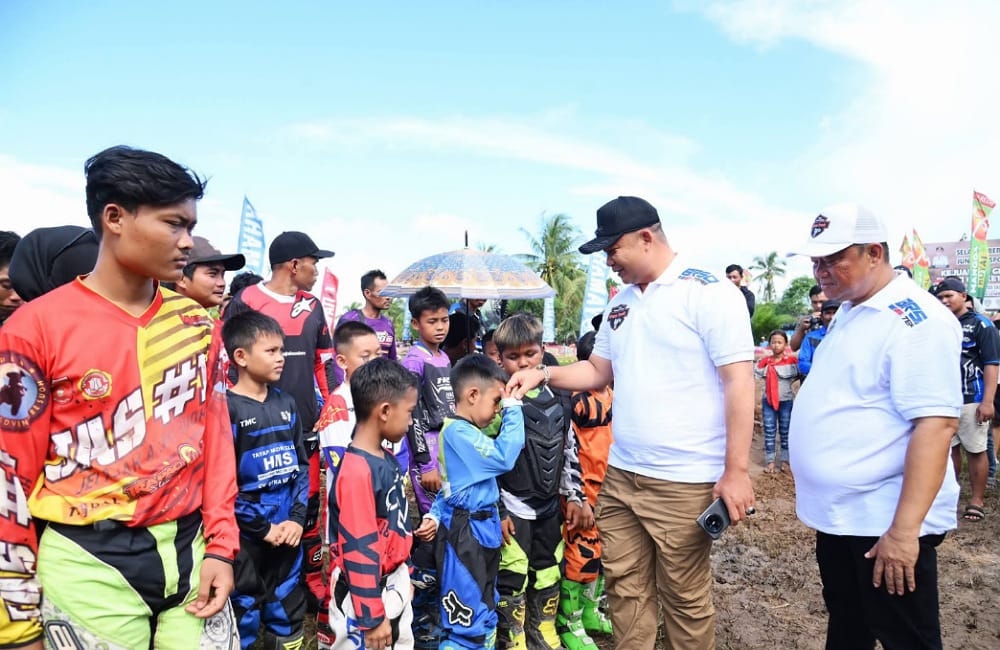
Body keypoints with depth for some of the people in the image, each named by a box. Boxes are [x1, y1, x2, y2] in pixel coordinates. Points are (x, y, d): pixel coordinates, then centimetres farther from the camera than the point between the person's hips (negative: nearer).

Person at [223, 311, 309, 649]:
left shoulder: (286, 403, 7)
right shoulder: (226, 409, -12)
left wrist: (297, 517, -3)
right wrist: (263, 528, -13)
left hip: (287, 533, 6)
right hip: (245, 538, -5)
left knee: (289, 620, 18)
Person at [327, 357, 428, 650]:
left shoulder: (387, 458, 2)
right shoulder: (357, 472, -26)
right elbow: (359, 551, -23)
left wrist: (403, 576, 14)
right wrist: (372, 618, -18)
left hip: (396, 584, 9)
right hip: (365, 594, -9)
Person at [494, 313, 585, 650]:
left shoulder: (555, 398, 4)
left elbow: (569, 450, 11)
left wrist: (574, 496, 10)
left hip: (550, 507, 6)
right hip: (512, 509, -6)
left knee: (548, 575, 19)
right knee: (512, 580, 3)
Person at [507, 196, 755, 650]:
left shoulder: (710, 292, -10)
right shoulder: (620, 302, 12)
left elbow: (739, 382, -14)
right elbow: (599, 371, 20)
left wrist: (736, 470, -16)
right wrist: (544, 373, 4)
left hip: (685, 483, -6)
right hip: (620, 476, 7)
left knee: (684, 598, 10)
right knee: (626, 589, 15)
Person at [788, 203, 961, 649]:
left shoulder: (915, 320, -18)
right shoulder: (848, 313, 11)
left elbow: (936, 425, -25)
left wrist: (904, 530, -28)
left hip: (884, 524, -9)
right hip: (837, 514, 9)